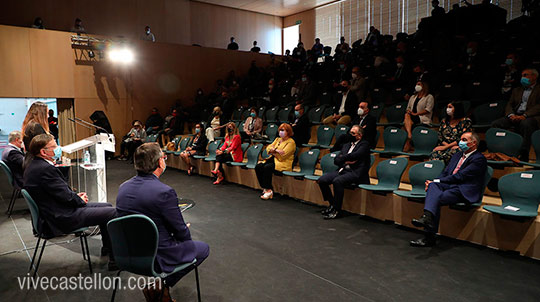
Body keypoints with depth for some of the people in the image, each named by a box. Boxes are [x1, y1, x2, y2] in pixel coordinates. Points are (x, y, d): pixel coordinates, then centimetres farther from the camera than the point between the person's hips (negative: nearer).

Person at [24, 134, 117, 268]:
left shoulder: (33, 166, 9)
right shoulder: (45, 169, -24)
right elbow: (66, 196, -22)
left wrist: (76, 195, 5)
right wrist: (80, 200, -2)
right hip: (62, 219, -11)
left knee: (107, 206, 16)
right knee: (112, 213, -11)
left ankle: (107, 247, 30)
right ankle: (115, 259, -2)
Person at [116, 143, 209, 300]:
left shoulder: (123, 187, -2)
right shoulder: (164, 192, -25)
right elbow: (182, 233, -15)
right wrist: (185, 231, 9)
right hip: (155, 257, -7)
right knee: (203, 248, 14)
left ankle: (158, 284, 19)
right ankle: (159, 286, 8)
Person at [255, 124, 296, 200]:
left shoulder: (291, 142, -6)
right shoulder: (277, 139, 20)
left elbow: (282, 156, -15)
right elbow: (268, 148, 9)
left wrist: (272, 151, -1)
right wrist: (275, 150, -12)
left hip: (284, 163, -8)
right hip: (273, 159, 8)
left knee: (267, 167, -32)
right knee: (258, 167, -16)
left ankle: (269, 190, -22)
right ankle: (265, 188, -12)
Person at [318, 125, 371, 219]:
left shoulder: (364, 144, 2)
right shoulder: (347, 145, 23)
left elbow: (355, 155, -16)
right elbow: (336, 160, 14)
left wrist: (342, 158, -1)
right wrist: (346, 161, -6)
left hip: (356, 172, -7)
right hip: (343, 170, 8)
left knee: (337, 181, -34)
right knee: (321, 180, -11)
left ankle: (337, 210, -20)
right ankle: (332, 204, 6)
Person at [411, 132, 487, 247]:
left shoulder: (479, 159, -2)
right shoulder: (457, 155, 24)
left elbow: (459, 176, -12)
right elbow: (445, 173, 19)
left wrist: (437, 181, -12)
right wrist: (432, 182, -1)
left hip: (464, 191, -7)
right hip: (449, 186, 7)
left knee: (437, 198, -31)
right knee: (433, 185, -25)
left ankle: (429, 237, -39)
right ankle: (428, 218, -44)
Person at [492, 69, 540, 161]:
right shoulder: (516, 90, 28)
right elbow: (509, 105, 17)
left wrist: (524, 115, -20)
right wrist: (511, 115, -7)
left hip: (531, 116, -5)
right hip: (515, 116, 5)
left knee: (526, 124, -40)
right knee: (495, 124, -21)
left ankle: (523, 156, -36)